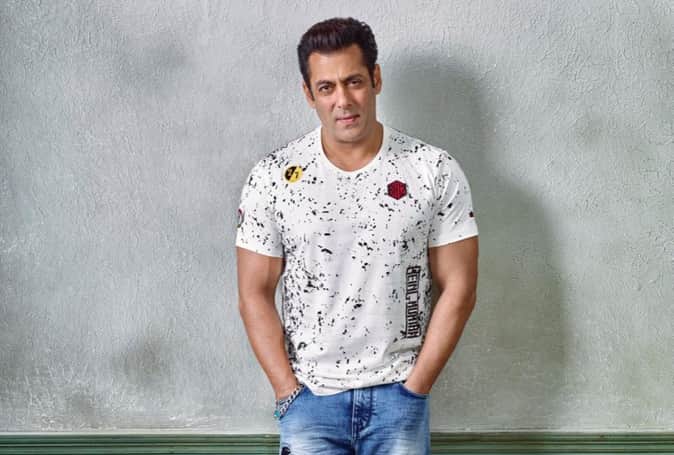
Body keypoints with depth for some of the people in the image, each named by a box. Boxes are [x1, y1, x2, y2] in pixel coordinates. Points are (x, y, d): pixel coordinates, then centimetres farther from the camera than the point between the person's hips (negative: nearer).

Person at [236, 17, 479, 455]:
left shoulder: (435, 171, -6)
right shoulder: (272, 177, -5)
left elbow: (458, 288, -3)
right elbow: (255, 294, -1)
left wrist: (413, 389, -7)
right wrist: (289, 393, -6)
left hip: (398, 393, 0)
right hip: (309, 397, 0)